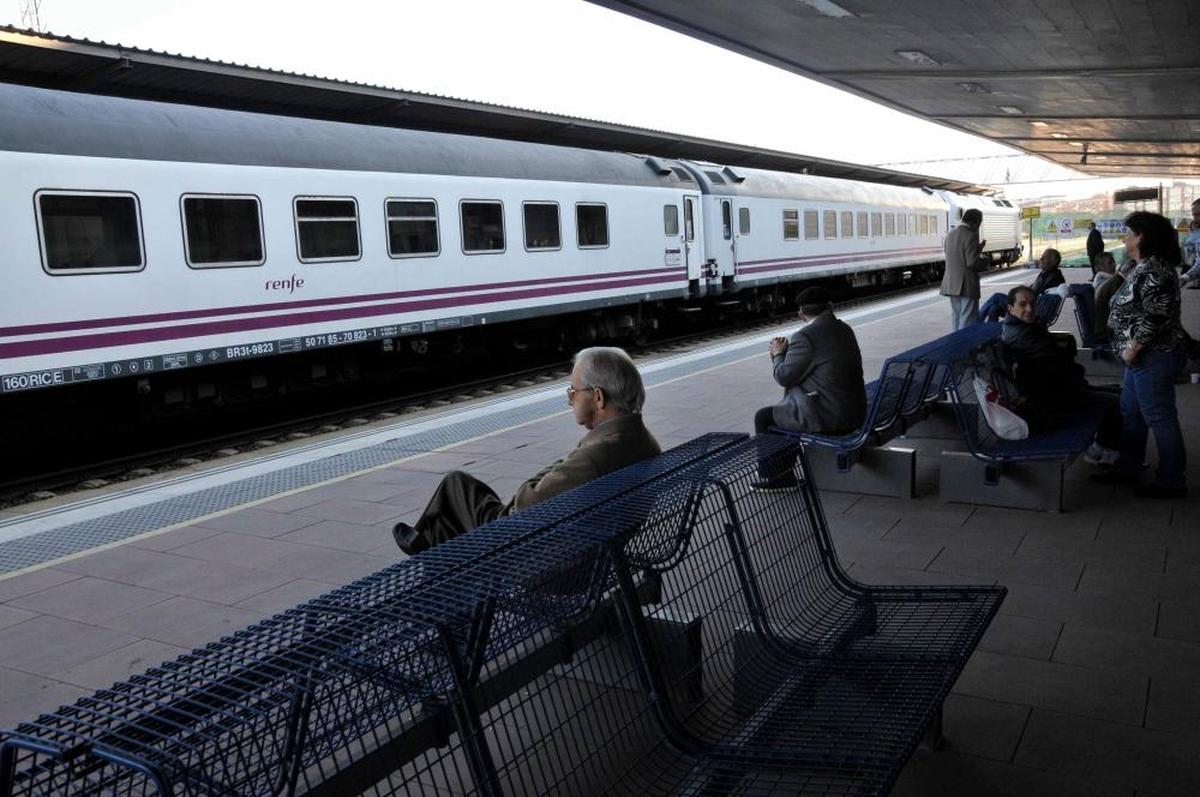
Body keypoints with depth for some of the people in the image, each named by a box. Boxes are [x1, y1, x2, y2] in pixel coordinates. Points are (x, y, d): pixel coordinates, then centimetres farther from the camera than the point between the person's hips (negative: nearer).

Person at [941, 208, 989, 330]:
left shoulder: (950, 234, 10)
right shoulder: (970, 236, -15)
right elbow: (972, 262, -20)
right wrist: (985, 260, -2)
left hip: (952, 285, 8)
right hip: (967, 286, -8)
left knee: (955, 317, 14)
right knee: (968, 320, 0)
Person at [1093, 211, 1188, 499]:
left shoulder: (1153, 271, -21)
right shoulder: (1144, 267, 12)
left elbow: (1156, 317, -26)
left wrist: (1133, 349, -19)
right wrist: (1132, 350, 18)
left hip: (1153, 357, -11)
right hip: (1144, 357, 11)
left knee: (1159, 418, 0)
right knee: (1130, 412, 18)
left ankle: (1172, 482, 11)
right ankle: (1127, 469, 29)